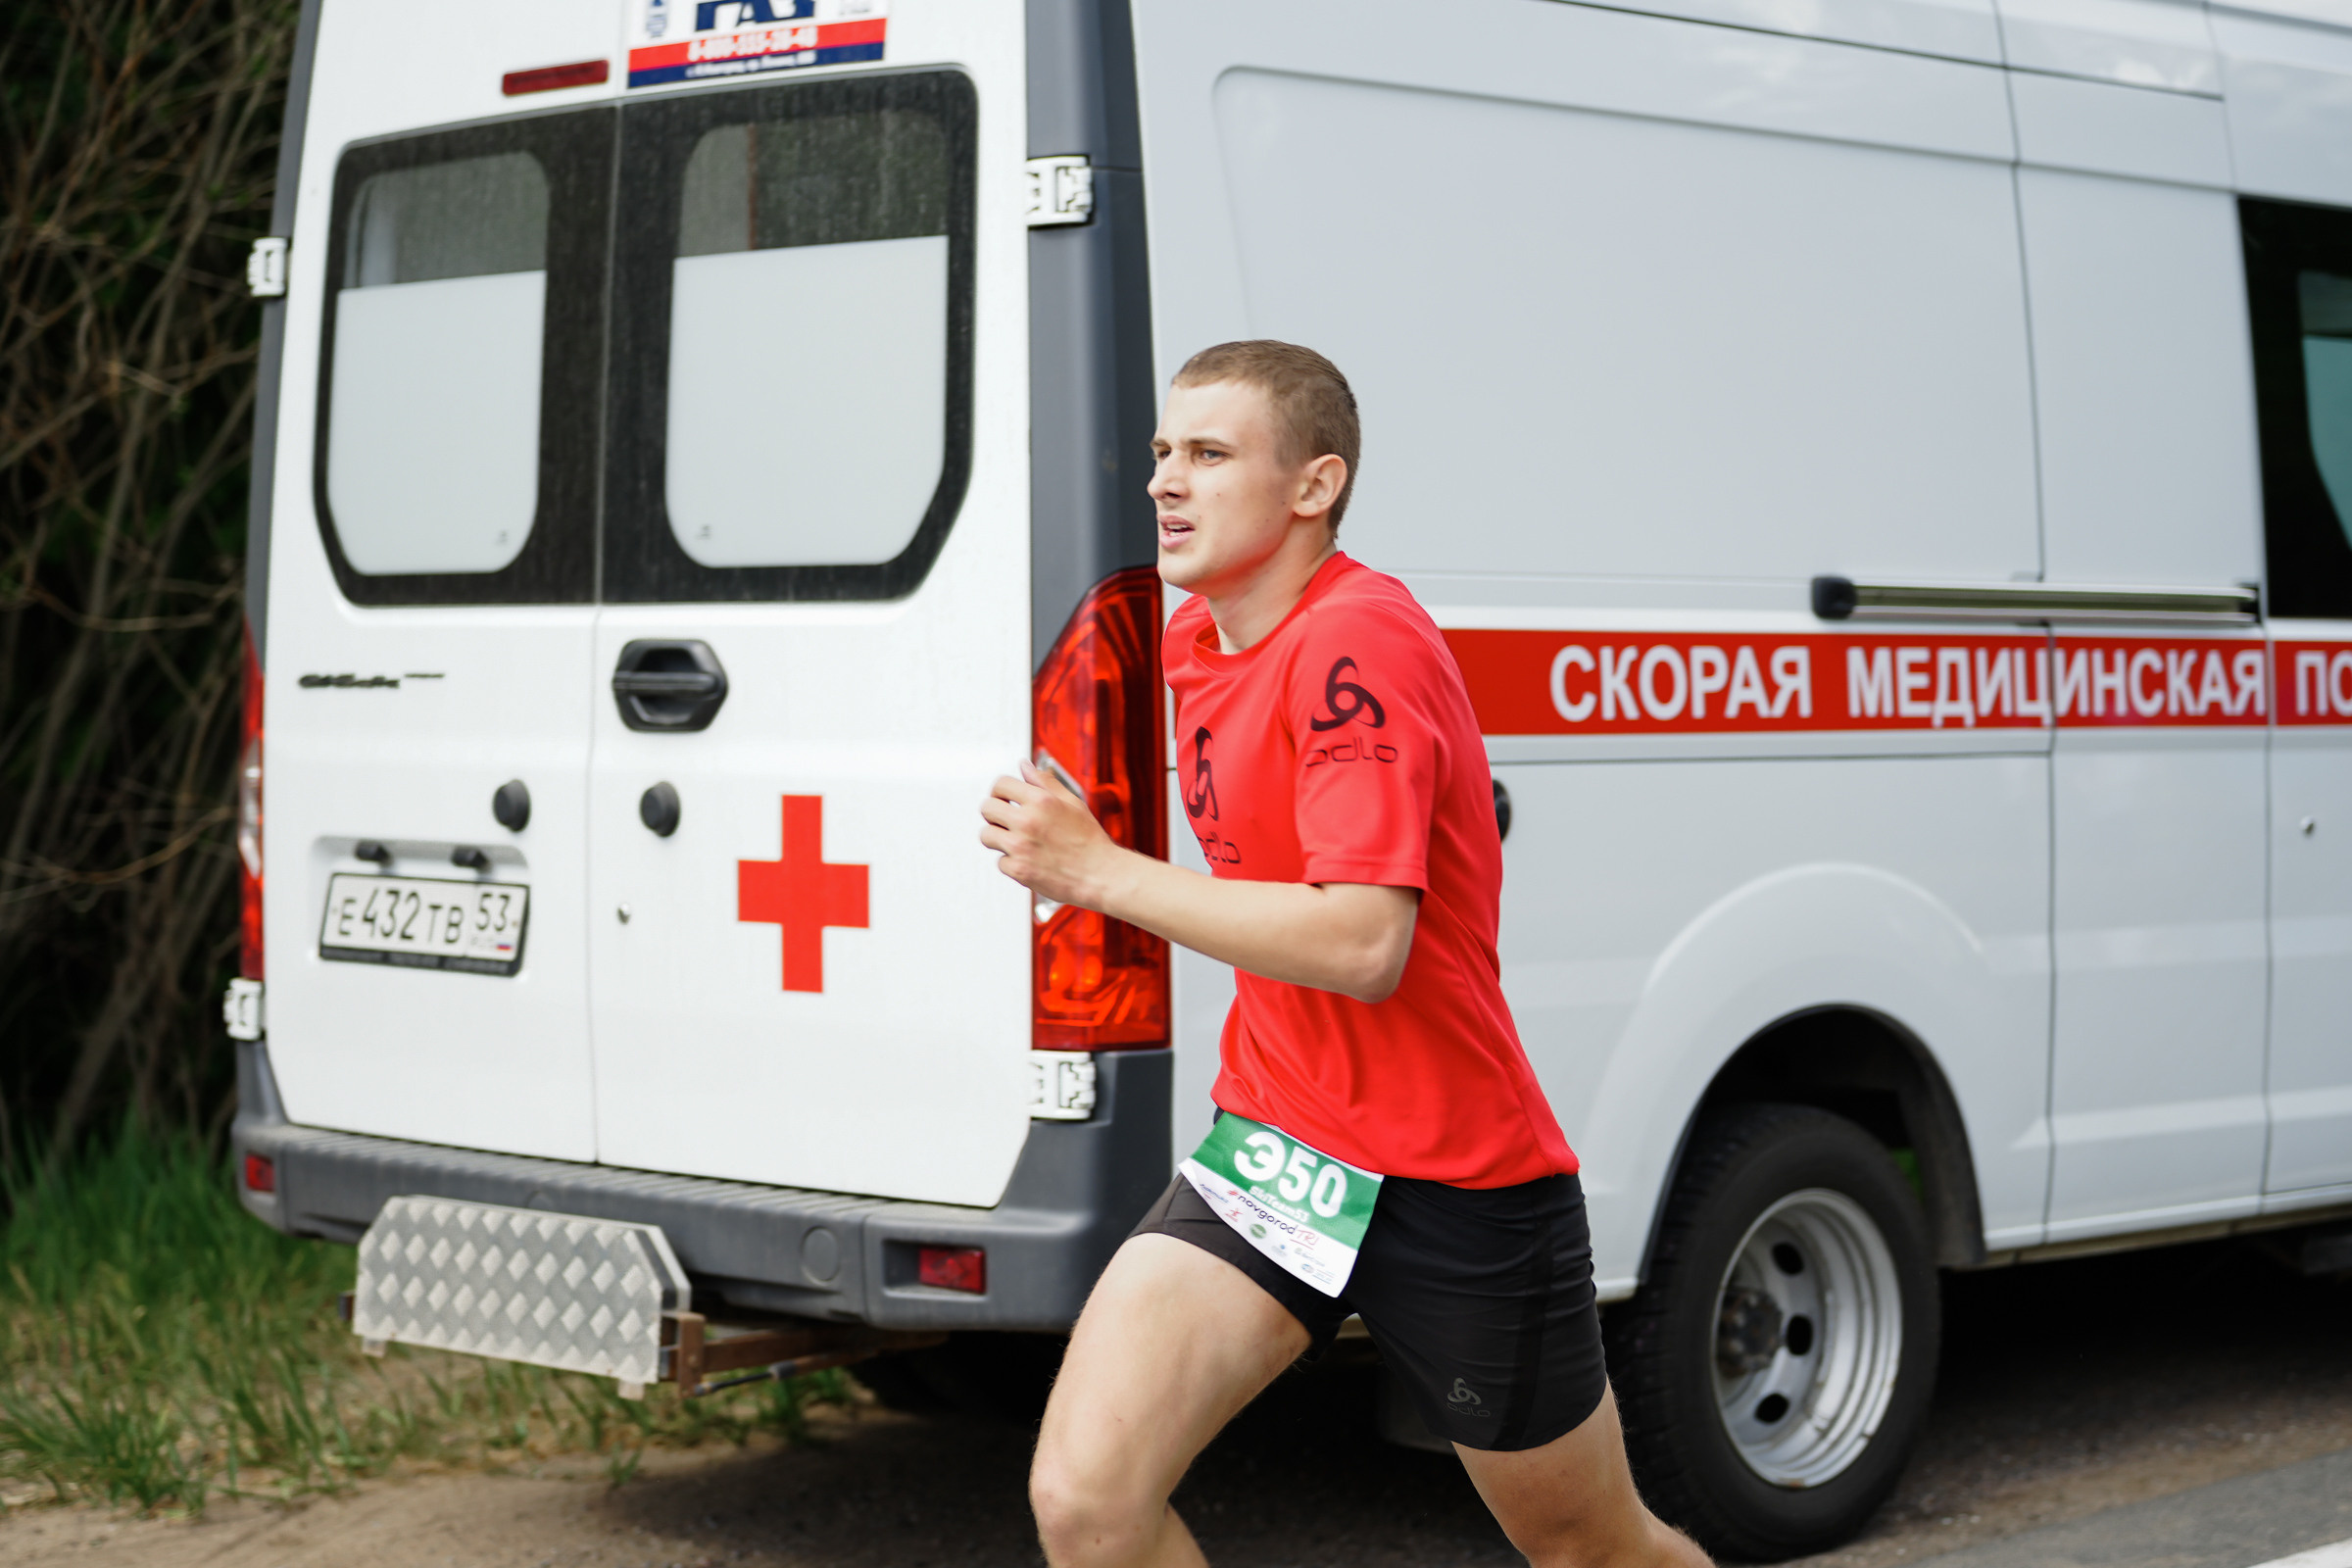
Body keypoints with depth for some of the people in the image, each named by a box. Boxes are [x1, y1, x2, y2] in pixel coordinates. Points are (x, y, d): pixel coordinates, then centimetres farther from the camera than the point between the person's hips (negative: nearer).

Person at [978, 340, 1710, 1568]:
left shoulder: (1357, 643, -20)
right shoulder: (1193, 640, 8)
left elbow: (1365, 947, -30)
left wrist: (1097, 872, -26)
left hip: (1455, 1182, -7)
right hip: (1273, 1148, 7)